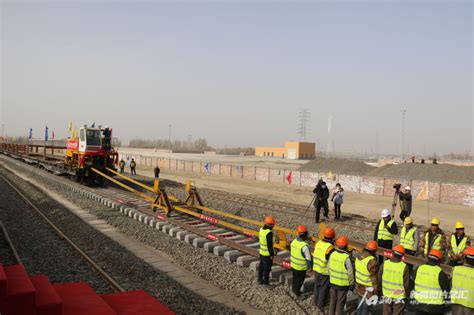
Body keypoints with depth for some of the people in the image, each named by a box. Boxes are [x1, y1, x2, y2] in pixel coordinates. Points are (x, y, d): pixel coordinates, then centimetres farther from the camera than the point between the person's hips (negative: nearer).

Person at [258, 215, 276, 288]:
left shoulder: (261, 229, 0)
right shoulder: (269, 233, -27)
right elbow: (270, 245, -25)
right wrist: (272, 255, -16)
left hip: (261, 251, 8)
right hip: (267, 254, -8)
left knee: (261, 266, 19)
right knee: (267, 268, 4)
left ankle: (260, 280, 31)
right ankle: (266, 283, 14)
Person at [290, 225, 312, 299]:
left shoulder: (294, 241, -8)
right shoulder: (305, 246, -30)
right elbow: (308, 258, -21)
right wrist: (310, 267, -5)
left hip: (293, 265, 6)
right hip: (301, 267, -6)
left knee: (295, 278, 25)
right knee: (299, 281, 14)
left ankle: (294, 290, 42)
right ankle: (296, 294, 28)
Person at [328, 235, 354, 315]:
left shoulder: (332, 254, -8)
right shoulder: (346, 258, -24)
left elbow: (329, 267, 3)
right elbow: (350, 272, -18)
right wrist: (351, 283, -2)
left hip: (333, 282, 5)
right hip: (343, 284, -5)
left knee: (332, 300, 21)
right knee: (340, 302, 11)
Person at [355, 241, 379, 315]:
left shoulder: (359, 257, -3)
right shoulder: (372, 262, -27)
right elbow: (374, 279, -21)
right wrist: (376, 293, -11)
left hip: (359, 287, 7)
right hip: (368, 290, -7)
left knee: (360, 306, 23)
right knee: (366, 308, 7)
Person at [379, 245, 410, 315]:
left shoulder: (384, 264, -12)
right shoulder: (404, 267, -19)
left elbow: (379, 279, -1)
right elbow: (406, 283, -12)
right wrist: (407, 295, 5)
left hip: (386, 295, 2)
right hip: (399, 297, -2)